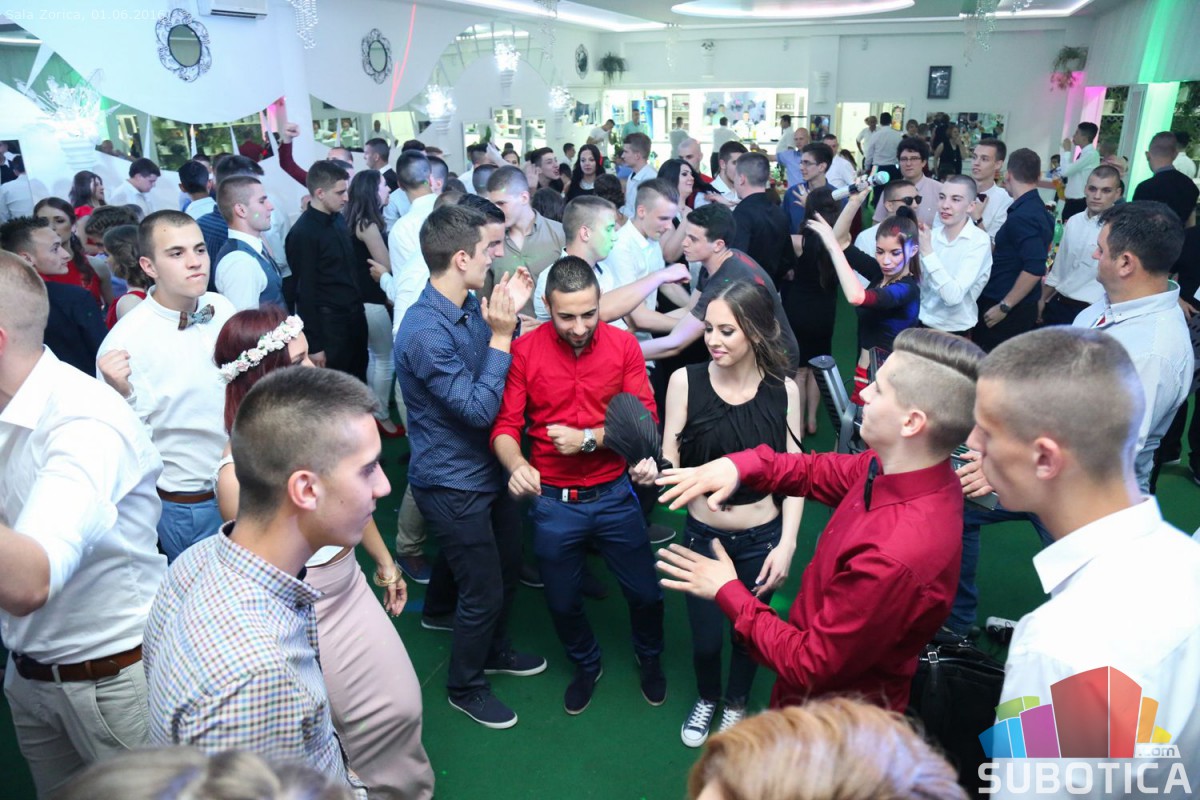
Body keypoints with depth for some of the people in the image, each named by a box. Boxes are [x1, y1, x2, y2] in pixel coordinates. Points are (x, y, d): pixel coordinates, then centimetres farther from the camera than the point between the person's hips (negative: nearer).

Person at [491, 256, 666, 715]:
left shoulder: (623, 345, -9)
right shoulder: (524, 352, -11)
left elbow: (646, 421, -10)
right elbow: (505, 427, -12)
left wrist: (588, 439, -23)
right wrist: (516, 464, -33)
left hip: (614, 494, 0)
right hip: (553, 501, 0)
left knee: (645, 593, 14)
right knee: (562, 603, 18)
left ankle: (650, 659, 48)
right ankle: (586, 666, 50)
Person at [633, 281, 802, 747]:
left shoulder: (783, 390, -9)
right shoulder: (686, 381, -13)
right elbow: (670, 460, -9)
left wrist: (787, 543, -10)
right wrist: (652, 471, -31)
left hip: (762, 540, 1)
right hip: (703, 536, 0)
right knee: (705, 638, 14)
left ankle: (736, 704, 52)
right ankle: (706, 698, 50)